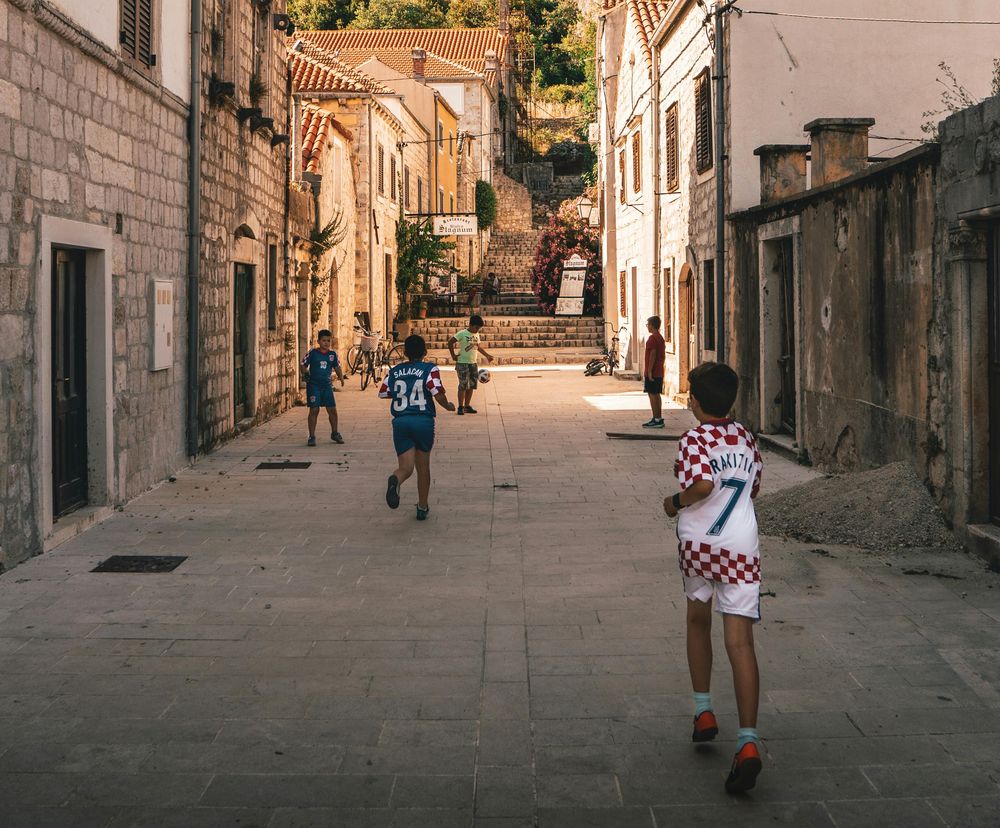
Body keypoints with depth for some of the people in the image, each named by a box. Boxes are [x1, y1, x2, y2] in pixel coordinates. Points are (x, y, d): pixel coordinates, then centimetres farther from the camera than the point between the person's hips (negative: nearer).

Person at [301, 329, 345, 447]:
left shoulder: (332, 354, 3)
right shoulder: (312, 353, -5)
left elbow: (337, 367, 13)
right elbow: (304, 365, 2)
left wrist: (341, 378, 0)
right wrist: (305, 373, -13)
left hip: (327, 385, 3)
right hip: (314, 385, -3)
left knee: (332, 410, 5)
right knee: (314, 410, -3)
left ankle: (334, 433, 25)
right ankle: (312, 436, 4)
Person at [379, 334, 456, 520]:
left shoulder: (394, 371, 8)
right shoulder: (430, 369, -3)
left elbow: (383, 393, 11)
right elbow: (438, 393, -15)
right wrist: (448, 406, 5)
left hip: (400, 421, 2)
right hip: (424, 421, -2)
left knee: (405, 466, 1)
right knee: (423, 466, 15)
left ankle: (395, 480, -36)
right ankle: (422, 508, 23)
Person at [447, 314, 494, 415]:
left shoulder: (476, 334, 9)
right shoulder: (462, 333, -12)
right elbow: (450, 342, -11)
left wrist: (487, 355, 18)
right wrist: (453, 355, -11)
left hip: (474, 363, 7)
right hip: (463, 363, -7)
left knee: (472, 385, 8)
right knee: (463, 385, -7)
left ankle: (467, 406, 17)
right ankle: (461, 407, -2)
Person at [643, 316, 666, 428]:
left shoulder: (653, 338, -15)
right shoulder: (661, 338, 16)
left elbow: (652, 355, -21)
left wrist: (649, 371, -20)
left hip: (652, 372, -10)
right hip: (659, 372, 10)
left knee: (652, 395, -7)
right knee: (656, 395, 13)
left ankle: (656, 420, -9)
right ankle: (659, 419, 17)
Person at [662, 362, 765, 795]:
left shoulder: (694, 440, -9)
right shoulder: (746, 438, 9)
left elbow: (701, 485, -25)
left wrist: (675, 502, -8)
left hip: (698, 545, -2)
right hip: (741, 546, 2)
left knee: (698, 620, 25)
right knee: (740, 642, -6)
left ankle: (703, 711, 32)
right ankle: (748, 742, -17)